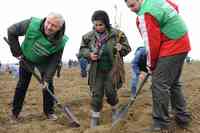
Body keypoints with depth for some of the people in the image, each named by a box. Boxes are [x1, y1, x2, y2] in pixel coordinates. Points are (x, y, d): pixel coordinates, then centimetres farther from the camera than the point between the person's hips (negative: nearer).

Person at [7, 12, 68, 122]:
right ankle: (15, 112, 19)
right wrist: (17, 51, -18)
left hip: (44, 62, 0)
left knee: (48, 85, -2)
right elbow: (11, 31, -20)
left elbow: (54, 62, -21)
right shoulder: (32, 24, -35)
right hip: (26, 58, 0)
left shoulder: (60, 42, -32)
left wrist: (47, 78, -26)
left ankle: (49, 111, 16)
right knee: (22, 85, 5)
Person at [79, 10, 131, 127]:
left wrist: (121, 49, -22)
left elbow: (127, 48, 1)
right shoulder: (89, 36, -2)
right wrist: (89, 54, -12)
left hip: (112, 69, -1)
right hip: (96, 70, 2)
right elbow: (82, 49, 9)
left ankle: (115, 110, 33)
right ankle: (95, 117, 17)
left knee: (110, 91, 4)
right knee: (96, 93, 4)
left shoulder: (117, 34, -7)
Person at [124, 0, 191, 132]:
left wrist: (151, 65, -4)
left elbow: (151, 43, -17)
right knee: (174, 83, 18)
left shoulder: (145, 15, -18)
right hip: (182, 44, 10)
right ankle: (182, 117, 26)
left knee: (159, 84, -7)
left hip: (171, 48, -10)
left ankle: (161, 124, -2)